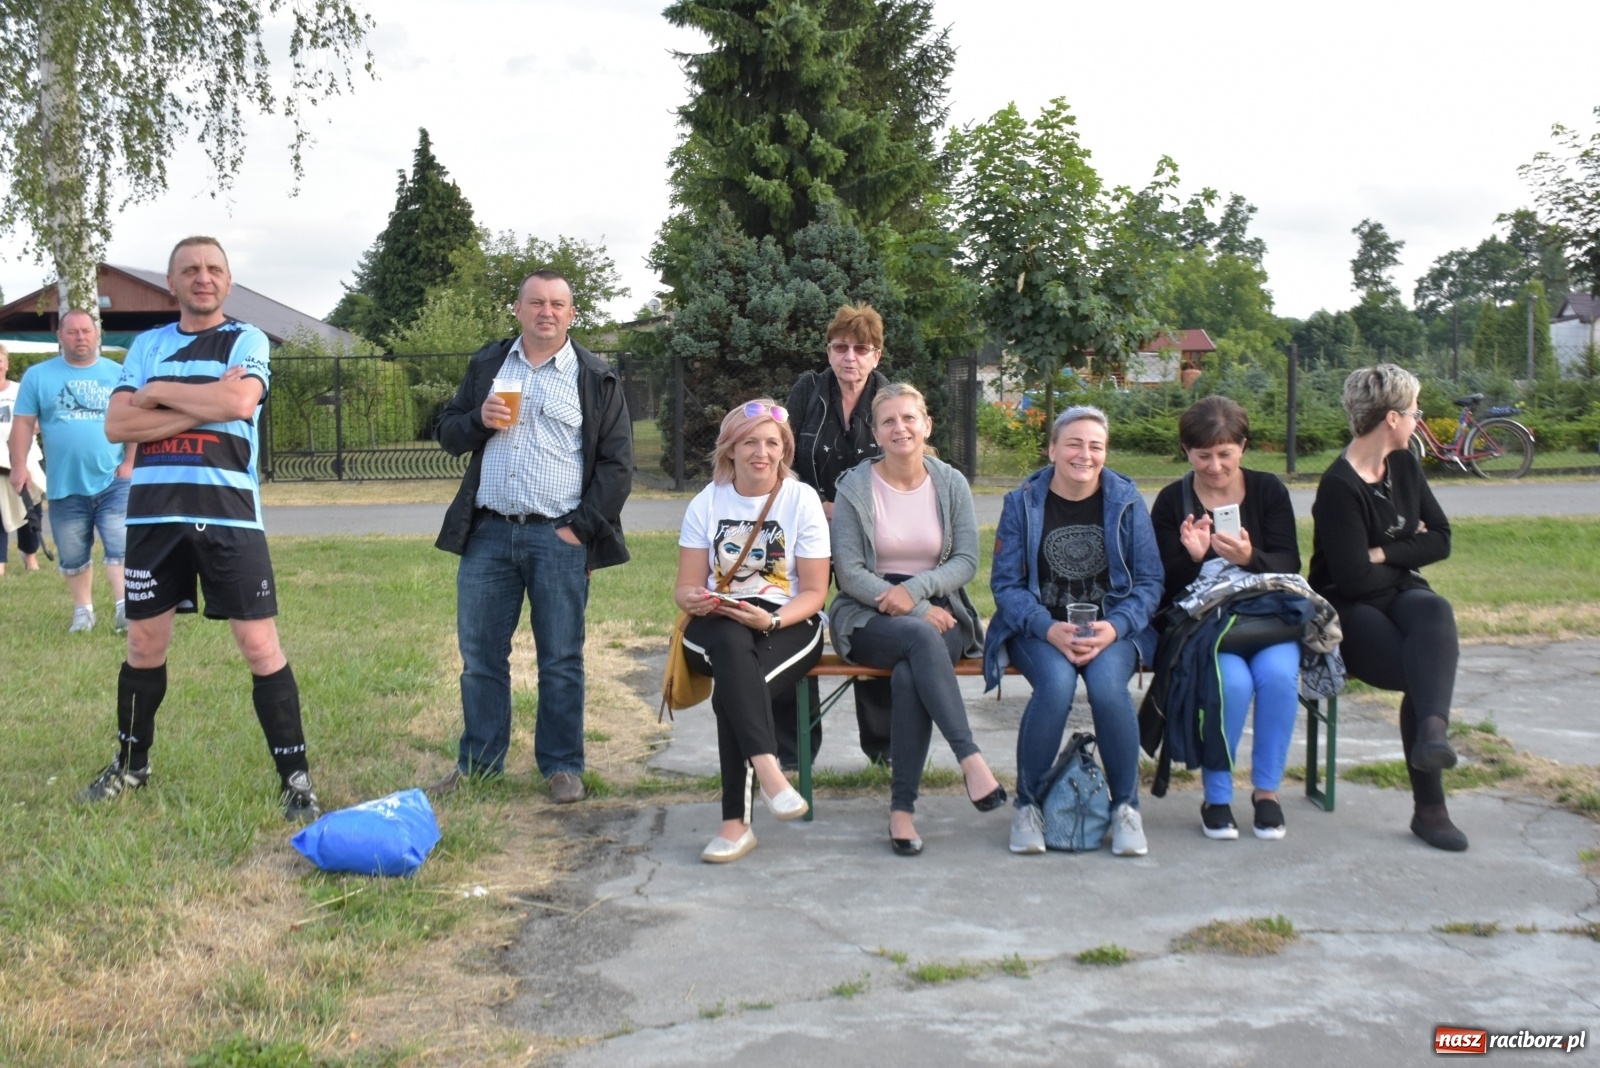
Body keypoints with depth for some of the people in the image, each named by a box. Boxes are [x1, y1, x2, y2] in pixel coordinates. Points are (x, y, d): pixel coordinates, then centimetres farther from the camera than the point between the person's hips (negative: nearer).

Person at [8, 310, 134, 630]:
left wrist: (129, 462, -4)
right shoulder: (38, 375, 4)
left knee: (121, 547, -8)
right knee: (73, 556, 11)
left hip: (113, 482, -1)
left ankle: (124, 607, -7)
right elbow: (23, 423, 3)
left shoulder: (118, 374, 4)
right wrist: (19, 466, -4)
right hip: (65, 486, 1)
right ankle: (83, 610, 23)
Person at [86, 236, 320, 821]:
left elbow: (241, 402, -17)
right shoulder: (147, 346, 12)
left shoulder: (247, 341, 4)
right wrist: (205, 405, -11)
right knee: (145, 644, 12)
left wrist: (160, 392, -6)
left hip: (230, 515, -3)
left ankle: (294, 777, 2)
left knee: (260, 645, -5)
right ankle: (131, 763, 30)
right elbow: (117, 425, -2)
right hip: (154, 514, 3)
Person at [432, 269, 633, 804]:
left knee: (561, 660, 3)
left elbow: (616, 464, 0)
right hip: (488, 533, 3)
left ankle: (562, 767, 13)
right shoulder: (486, 365, 13)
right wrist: (479, 420, -6)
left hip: (558, 538, -3)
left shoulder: (597, 379, 3)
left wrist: (581, 527, -9)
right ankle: (477, 763, 19)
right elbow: (448, 433, 17)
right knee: (479, 655, 7)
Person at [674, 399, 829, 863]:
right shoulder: (707, 502, 8)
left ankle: (736, 822, -31)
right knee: (732, 646, -37)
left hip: (786, 626, -1)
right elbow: (686, 585, 6)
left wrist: (771, 620, -21)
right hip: (718, 626, 2)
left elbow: (814, 591, -1)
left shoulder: (802, 499, 2)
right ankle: (767, 769, -48)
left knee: (732, 688, -33)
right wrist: (691, 599, -21)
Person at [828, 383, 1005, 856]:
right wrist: (917, 612, -15)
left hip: (938, 610, 1)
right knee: (921, 637, -37)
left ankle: (903, 808, -28)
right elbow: (848, 572, -5)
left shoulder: (951, 483, 7)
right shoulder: (854, 487, 1)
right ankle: (970, 758, -39)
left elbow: (967, 561, 3)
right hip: (869, 618, -1)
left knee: (909, 675, -33)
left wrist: (914, 588, -16)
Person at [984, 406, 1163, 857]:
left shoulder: (1126, 501, 4)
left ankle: (1126, 806, -11)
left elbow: (1149, 581, 2)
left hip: (1113, 628, 1)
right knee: (1056, 683, -32)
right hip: (1039, 629, 0)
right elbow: (1005, 583, -2)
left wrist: (1114, 628, -17)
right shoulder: (1022, 503, 2)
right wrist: (1050, 630, -19)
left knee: (1107, 683, -32)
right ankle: (1027, 804, -11)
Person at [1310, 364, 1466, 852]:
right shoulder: (1339, 487, -15)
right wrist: (1408, 553, 0)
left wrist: (1383, 553, -12)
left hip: (1400, 593, 6)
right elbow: (1354, 577, -19)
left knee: (1435, 611, -33)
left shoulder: (1404, 465, 11)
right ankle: (1430, 808, -35)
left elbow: (1441, 540, 5)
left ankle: (1432, 729, -52)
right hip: (1349, 609, -5)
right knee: (1429, 663, -31)